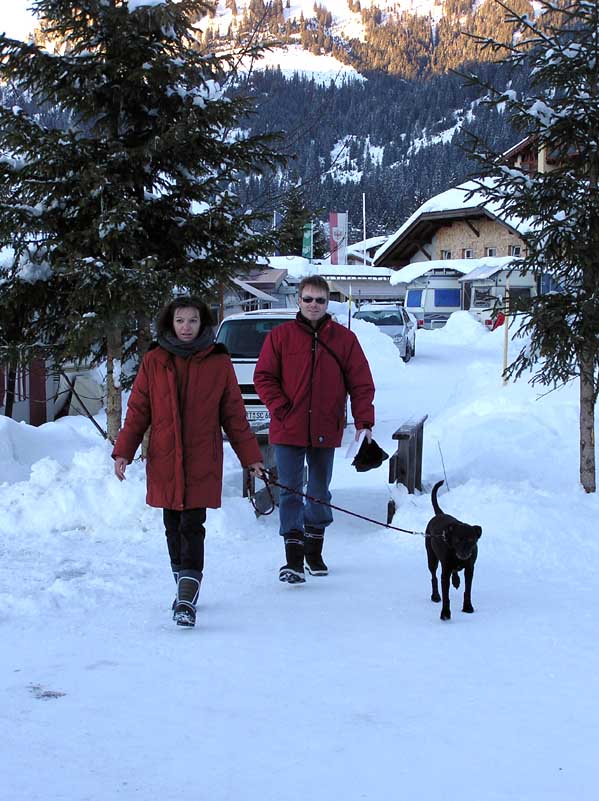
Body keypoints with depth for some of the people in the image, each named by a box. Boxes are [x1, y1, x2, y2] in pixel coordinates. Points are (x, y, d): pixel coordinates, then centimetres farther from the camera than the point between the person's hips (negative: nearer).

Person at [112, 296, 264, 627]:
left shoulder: (218, 363, 2)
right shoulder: (153, 362, 5)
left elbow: (234, 414, 7)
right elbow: (137, 411, 7)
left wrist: (251, 457, 5)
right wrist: (123, 451, -3)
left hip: (202, 464, -2)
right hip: (164, 463, 3)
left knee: (191, 528, -11)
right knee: (173, 528, 11)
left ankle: (186, 601, -16)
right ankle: (185, 588, 27)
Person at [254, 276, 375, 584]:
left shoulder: (344, 338, 2)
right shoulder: (281, 336, -1)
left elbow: (361, 383, 2)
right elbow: (263, 377, 1)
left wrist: (364, 421, -8)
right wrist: (280, 409, -11)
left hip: (325, 431, 2)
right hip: (288, 431, -2)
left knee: (320, 492, 15)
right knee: (291, 492, -5)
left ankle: (314, 552, 30)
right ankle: (293, 559, -7)